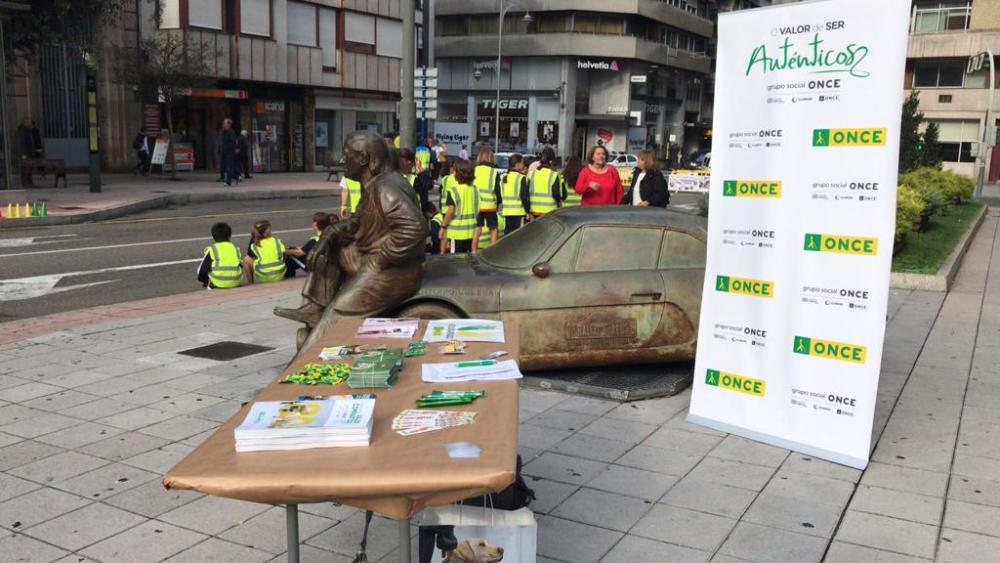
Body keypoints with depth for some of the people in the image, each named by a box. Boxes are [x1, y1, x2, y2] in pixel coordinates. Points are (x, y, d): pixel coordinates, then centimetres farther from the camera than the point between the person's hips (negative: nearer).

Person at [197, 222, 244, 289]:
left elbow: (203, 268, 2)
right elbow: (241, 266, 16)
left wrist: (204, 281, 21)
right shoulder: (235, 248, 10)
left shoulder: (211, 250, -1)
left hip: (218, 284, -3)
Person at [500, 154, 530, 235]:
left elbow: (501, 195, 14)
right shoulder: (521, 178, -10)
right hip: (519, 211, -6)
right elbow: (524, 196, -12)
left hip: (507, 211, 6)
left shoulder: (504, 177, 10)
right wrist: (528, 211, -8)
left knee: (507, 233, 10)